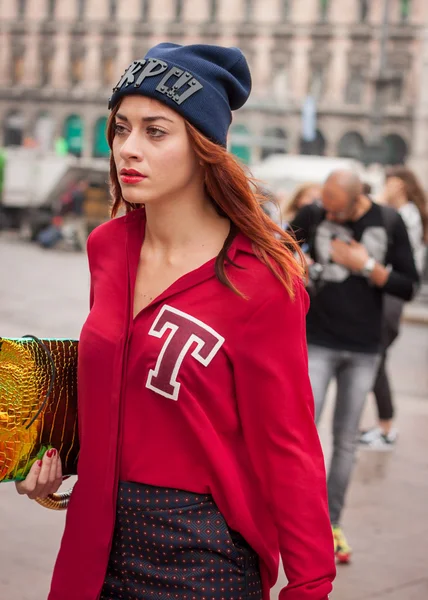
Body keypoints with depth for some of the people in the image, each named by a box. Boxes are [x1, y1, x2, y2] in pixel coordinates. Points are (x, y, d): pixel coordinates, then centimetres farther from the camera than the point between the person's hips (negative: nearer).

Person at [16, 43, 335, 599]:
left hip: (201, 555, -6)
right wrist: (53, 448, 3)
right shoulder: (109, 246, 3)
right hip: (102, 537, 6)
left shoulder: (259, 281, -15)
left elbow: (288, 447, -13)